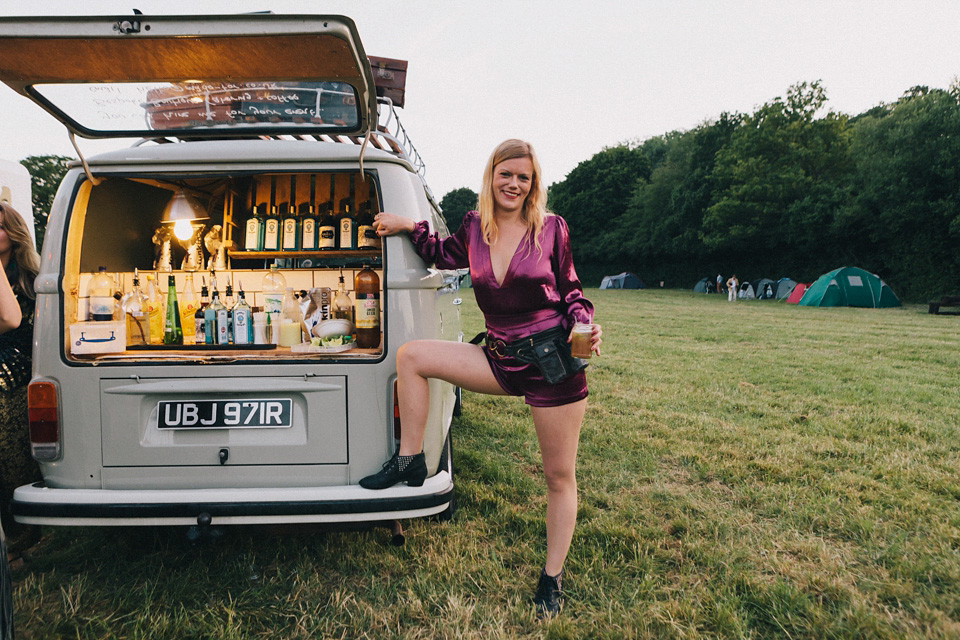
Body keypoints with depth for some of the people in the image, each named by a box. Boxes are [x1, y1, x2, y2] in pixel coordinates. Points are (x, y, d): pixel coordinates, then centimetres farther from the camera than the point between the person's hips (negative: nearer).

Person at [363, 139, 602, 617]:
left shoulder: (551, 228, -5)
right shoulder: (475, 227, 4)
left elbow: (570, 290, 3)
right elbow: (445, 256, 24)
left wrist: (583, 324, -14)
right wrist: (408, 226, 13)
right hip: (500, 358, 4)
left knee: (559, 477, 6)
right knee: (411, 355, -7)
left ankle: (552, 577, 26)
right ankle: (410, 462, 6)